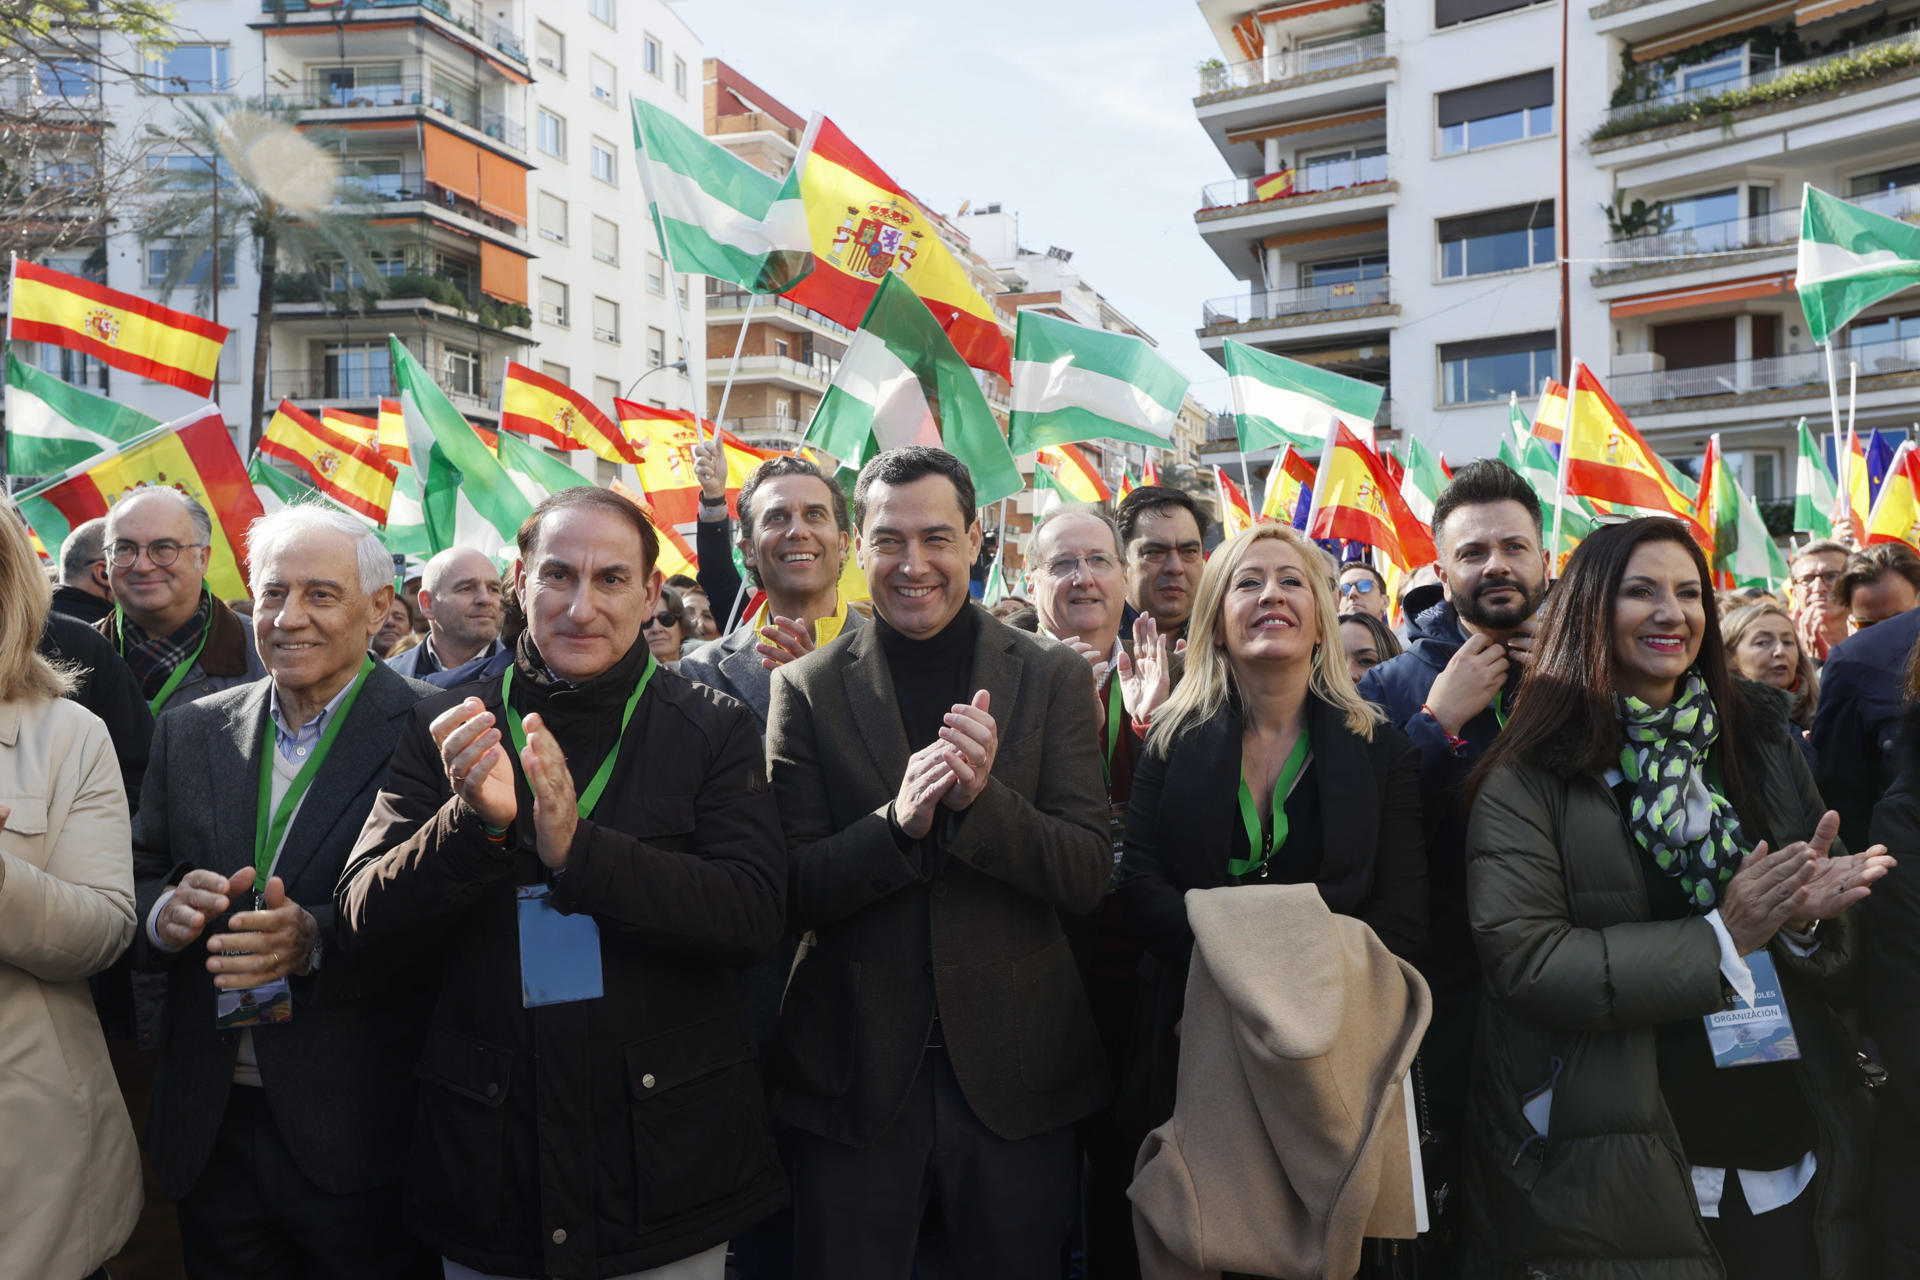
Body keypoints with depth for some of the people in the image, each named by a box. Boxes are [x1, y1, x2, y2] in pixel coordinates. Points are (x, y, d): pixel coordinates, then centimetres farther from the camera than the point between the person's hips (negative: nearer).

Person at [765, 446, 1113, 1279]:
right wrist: (897, 824, -24)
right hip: (853, 1077, 0)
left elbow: (1089, 877, -6)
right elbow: (790, 893, -6)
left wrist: (984, 799, -24)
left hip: (1014, 1077, 1)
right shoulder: (807, 689, -2)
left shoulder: (1053, 678, -1)